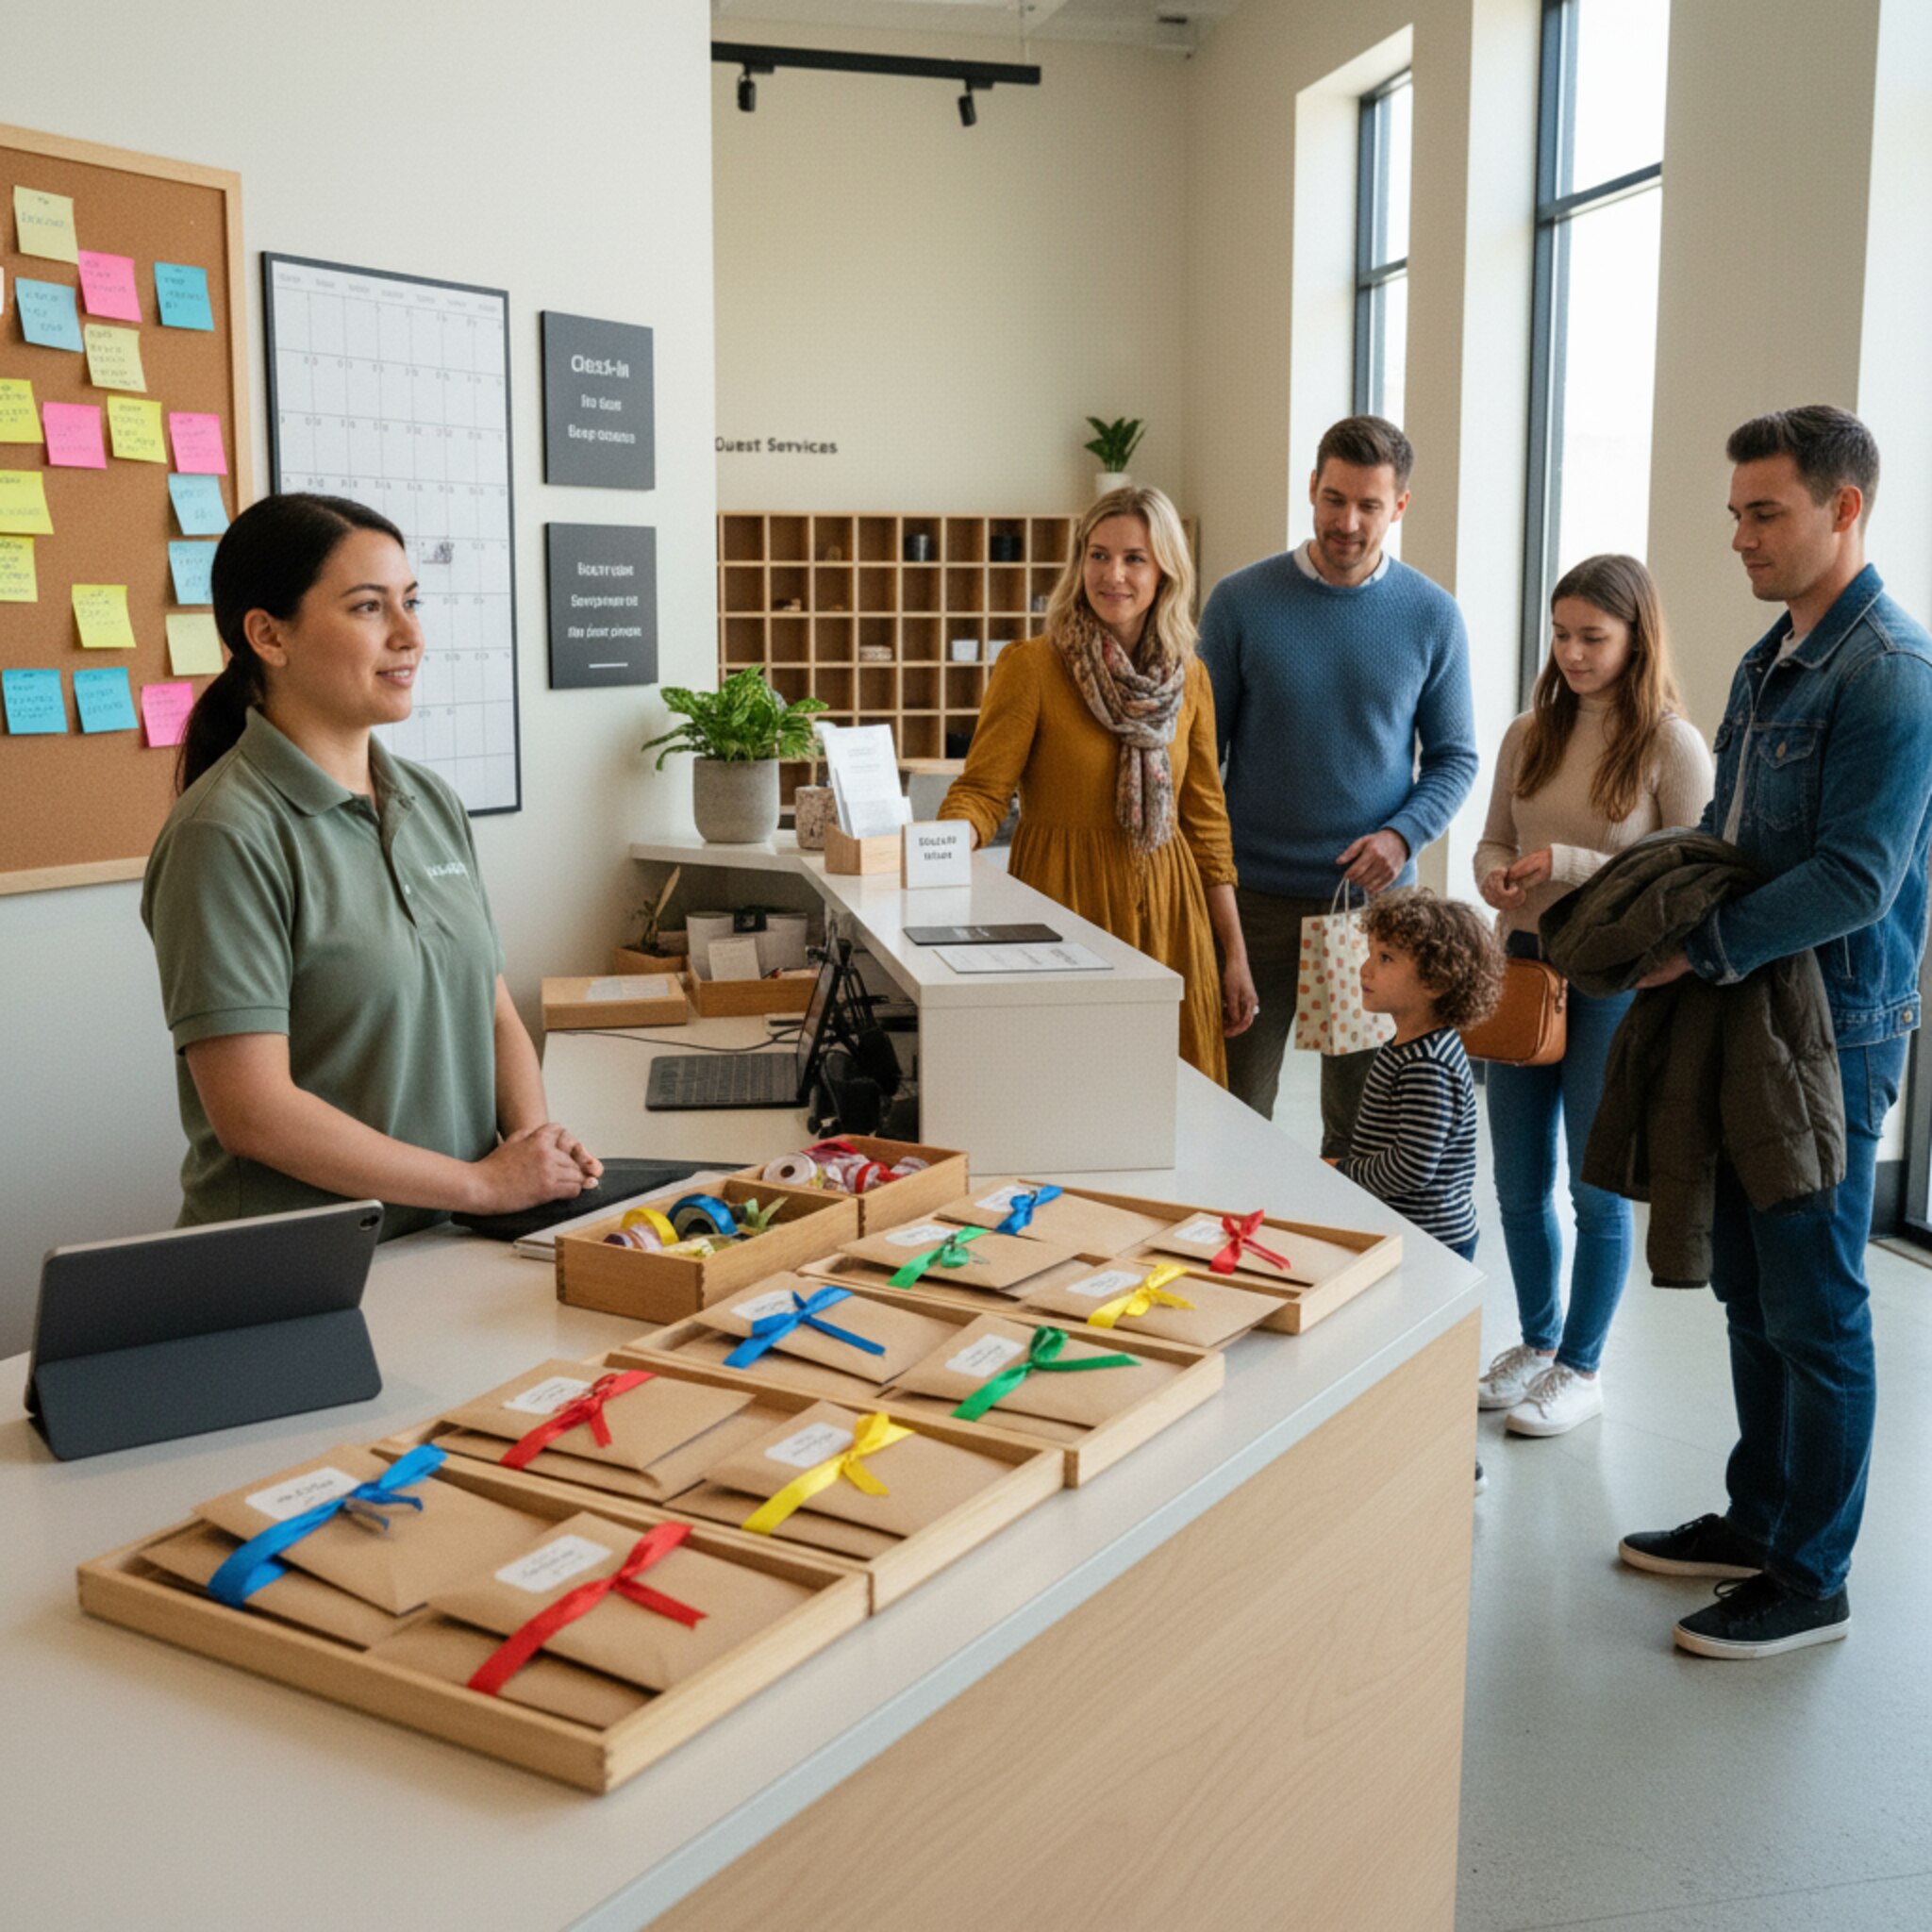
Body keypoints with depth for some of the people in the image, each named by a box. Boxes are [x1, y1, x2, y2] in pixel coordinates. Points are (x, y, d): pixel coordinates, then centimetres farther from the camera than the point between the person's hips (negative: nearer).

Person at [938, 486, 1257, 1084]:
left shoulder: (1190, 678, 8)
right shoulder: (1029, 666, -6)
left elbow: (1206, 820, 12)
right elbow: (982, 790, -7)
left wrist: (1235, 956, 11)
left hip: (1166, 914, 4)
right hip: (1065, 904, -4)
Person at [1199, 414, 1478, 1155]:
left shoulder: (1431, 616, 1)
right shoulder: (1240, 602, -1)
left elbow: (1454, 755, 7)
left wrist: (1404, 834, -12)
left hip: (1373, 899, 1)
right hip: (1255, 896, -1)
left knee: (1363, 1120, 10)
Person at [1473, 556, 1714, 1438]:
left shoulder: (1672, 746, -11)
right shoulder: (1530, 735, 5)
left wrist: (1569, 864, -20)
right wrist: (1495, 874, -9)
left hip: (1615, 981, -5)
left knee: (1597, 1188, 7)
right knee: (1518, 1183, 14)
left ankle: (1581, 1367, 24)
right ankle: (1537, 1342, 34)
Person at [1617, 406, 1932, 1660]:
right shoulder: (1769, 662, 13)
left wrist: (1699, 951, -19)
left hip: (1831, 1034, -9)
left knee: (1815, 1312, 1)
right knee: (1750, 1294, 17)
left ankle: (1811, 1580, 15)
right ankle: (1758, 1522, 31)